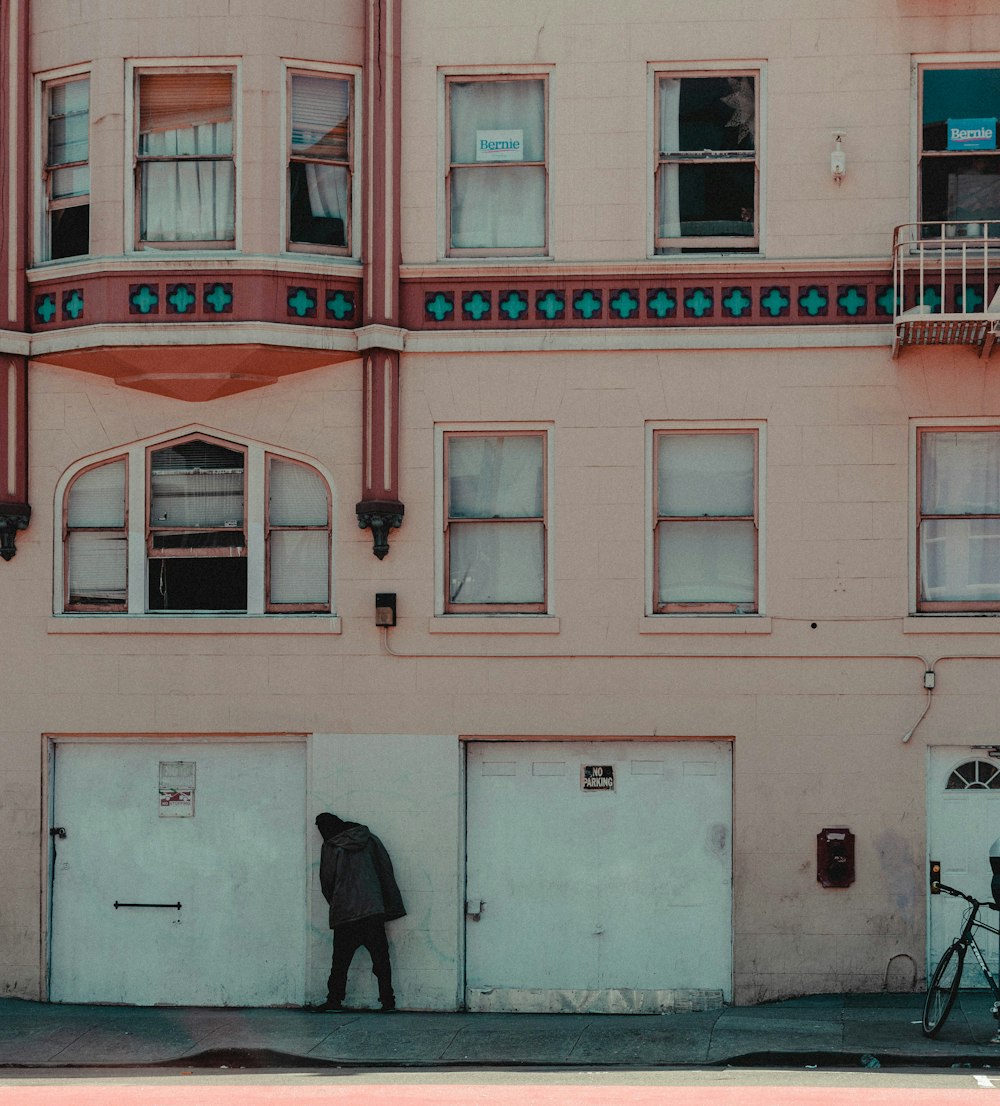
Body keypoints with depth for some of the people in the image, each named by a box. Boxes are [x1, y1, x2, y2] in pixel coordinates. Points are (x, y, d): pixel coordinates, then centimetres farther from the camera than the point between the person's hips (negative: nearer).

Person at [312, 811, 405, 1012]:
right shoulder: (370, 840, 8)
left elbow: (327, 882, 4)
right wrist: (390, 906, 11)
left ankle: (334, 998, 1)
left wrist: (335, 904, 21)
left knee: (341, 959, 4)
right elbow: (387, 872, 7)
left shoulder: (331, 848, -1)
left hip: (345, 913, -3)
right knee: (380, 956, 5)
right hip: (374, 910, 3)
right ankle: (387, 1000, 1)